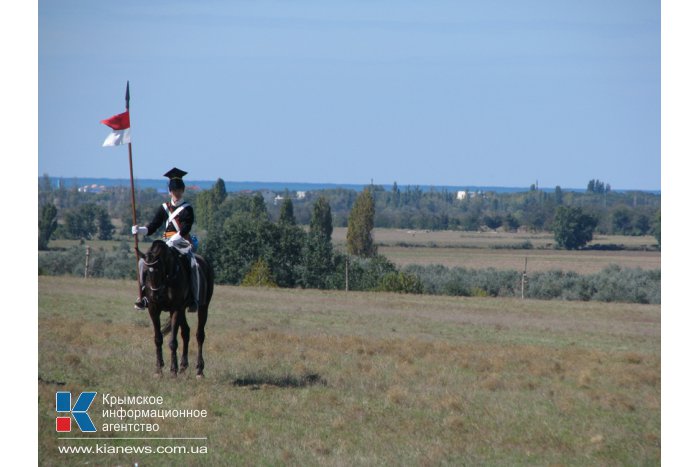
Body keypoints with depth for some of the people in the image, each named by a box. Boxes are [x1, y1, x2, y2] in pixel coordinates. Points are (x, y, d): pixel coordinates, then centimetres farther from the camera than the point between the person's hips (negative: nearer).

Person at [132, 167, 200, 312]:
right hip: (166, 244, 4)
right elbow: (152, 228, 12)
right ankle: (144, 295, -7)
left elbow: (184, 230, -13)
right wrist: (139, 230, -8)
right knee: (143, 262, -14)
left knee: (193, 265, -31)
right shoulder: (164, 208, 12)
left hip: (182, 244, -4)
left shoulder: (187, 209, 0)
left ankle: (195, 299, -20)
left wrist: (173, 241, -28)